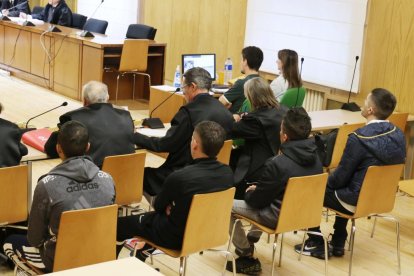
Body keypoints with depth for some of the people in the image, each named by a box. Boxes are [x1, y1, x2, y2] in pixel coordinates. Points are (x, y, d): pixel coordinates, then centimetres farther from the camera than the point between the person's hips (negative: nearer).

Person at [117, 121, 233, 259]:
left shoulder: (179, 177, -31)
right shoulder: (227, 173, -15)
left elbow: (158, 206, -10)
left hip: (177, 238, -6)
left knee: (120, 224, 15)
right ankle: (140, 257, 43)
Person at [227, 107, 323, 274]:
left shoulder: (278, 164, -26)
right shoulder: (315, 158, -4)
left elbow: (257, 201, -16)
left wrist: (250, 192, 8)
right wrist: (258, 189, 15)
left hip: (280, 217, -8)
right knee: (262, 195, 33)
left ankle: (246, 256, 16)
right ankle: (251, 238, 40)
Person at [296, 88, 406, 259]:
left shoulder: (359, 138, -27)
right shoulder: (398, 135, -5)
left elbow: (341, 176, -18)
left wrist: (326, 181, 6)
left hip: (357, 200, -7)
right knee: (343, 186, 35)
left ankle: (317, 244, 20)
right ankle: (338, 243, 36)